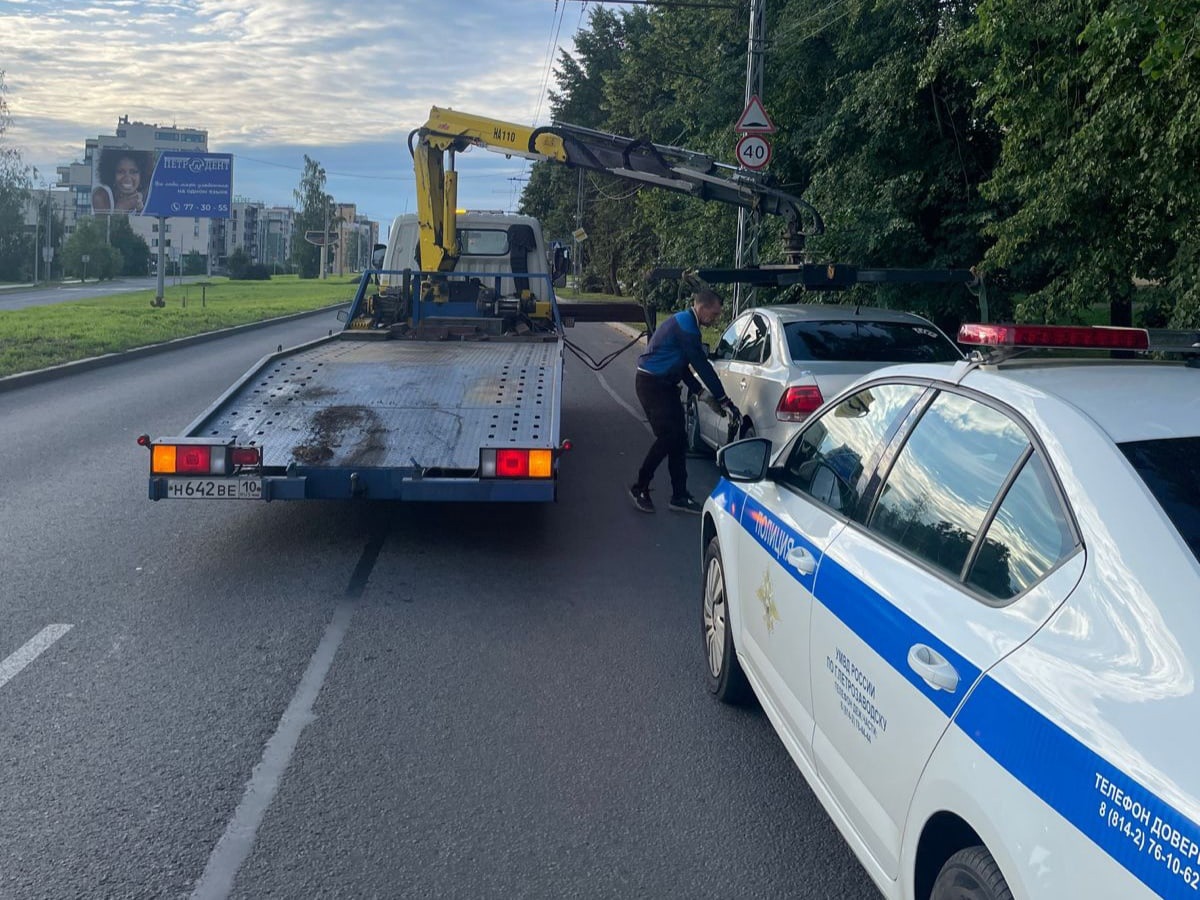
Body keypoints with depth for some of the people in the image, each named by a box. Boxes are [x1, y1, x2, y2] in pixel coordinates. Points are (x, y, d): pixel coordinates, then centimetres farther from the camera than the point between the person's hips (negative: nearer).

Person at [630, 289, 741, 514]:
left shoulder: (684, 322, 13)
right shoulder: (685, 326, -19)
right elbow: (702, 366, -21)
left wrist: (699, 391, 13)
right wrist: (724, 400, -18)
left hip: (663, 384, 10)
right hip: (652, 383, -10)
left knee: (678, 438, 6)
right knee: (668, 436, -11)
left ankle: (679, 496, 11)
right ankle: (640, 489, 3)